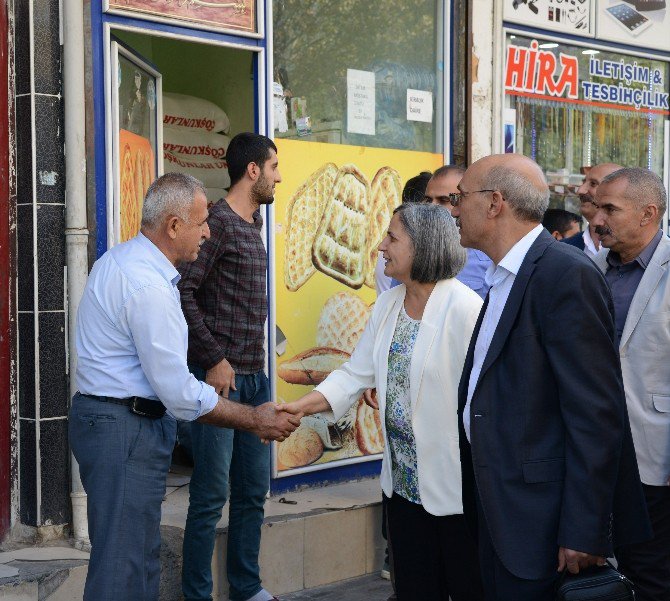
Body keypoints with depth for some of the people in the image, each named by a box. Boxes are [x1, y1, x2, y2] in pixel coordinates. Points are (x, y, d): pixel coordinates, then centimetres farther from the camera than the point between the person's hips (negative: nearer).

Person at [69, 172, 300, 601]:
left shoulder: (117, 260, 10)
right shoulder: (149, 287, -22)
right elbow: (180, 393, -21)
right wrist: (255, 421, -11)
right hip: (127, 427, -11)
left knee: (141, 555, 16)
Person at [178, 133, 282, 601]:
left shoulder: (254, 225, 15)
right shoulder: (218, 222, -11)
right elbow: (183, 292, -19)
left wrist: (260, 364, 13)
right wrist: (214, 359, -17)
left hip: (255, 377, 9)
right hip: (221, 376, -9)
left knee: (254, 491, 15)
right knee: (212, 495, -2)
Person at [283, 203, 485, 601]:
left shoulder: (464, 308, -17)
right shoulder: (387, 305, 7)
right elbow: (356, 374, 7)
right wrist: (297, 408, -4)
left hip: (453, 483, -7)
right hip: (403, 480, 7)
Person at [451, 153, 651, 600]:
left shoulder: (568, 275, -17)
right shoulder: (504, 278, 13)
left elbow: (596, 413, -20)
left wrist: (583, 533, -21)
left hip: (542, 523, -9)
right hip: (499, 510, 9)